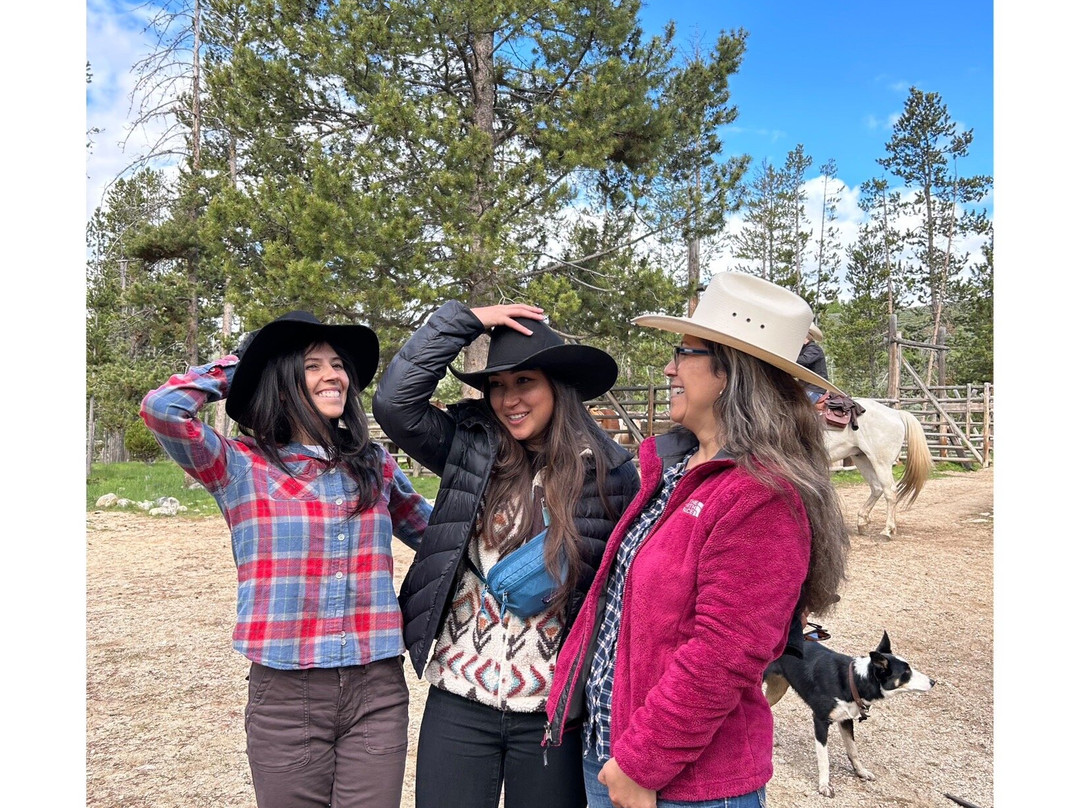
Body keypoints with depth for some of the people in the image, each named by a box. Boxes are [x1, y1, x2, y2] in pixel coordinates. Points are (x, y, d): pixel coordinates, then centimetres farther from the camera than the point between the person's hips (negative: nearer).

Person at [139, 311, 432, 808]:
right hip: (284, 692, -2)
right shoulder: (241, 466, -2)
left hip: (377, 689, 2)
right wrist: (233, 369, -2)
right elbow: (162, 408, -17)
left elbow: (434, 535, 20)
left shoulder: (375, 466, 7)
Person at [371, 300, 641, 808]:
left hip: (554, 710, -1)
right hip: (458, 699, 1)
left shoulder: (611, 472, -5)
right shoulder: (470, 448, -1)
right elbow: (393, 402, -10)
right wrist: (465, 320, -8)